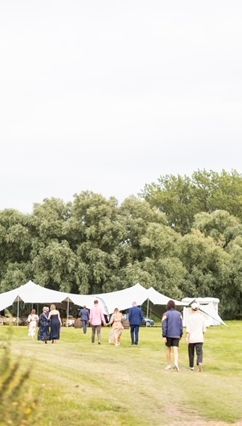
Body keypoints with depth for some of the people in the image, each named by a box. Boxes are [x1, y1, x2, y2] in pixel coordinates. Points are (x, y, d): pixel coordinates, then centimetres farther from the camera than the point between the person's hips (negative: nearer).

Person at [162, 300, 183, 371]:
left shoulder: (166, 314, -5)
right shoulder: (179, 314, 3)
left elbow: (164, 326, -9)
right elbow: (181, 326, 4)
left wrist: (164, 336, -10)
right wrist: (180, 335, 13)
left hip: (168, 335, -1)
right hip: (176, 335, 1)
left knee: (169, 349, 15)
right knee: (175, 350, -4)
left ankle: (169, 365, 21)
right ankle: (176, 363, -26)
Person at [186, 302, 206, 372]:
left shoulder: (190, 317, -6)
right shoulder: (202, 316, 2)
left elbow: (188, 329, -12)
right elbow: (204, 329, 7)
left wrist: (187, 338, -9)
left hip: (191, 338, -1)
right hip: (200, 338, 1)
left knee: (191, 353, 14)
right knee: (199, 352, -4)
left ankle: (191, 366, 25)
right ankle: (200, 363, -29)